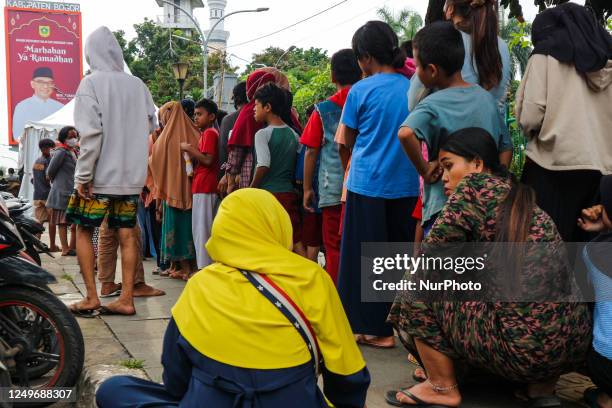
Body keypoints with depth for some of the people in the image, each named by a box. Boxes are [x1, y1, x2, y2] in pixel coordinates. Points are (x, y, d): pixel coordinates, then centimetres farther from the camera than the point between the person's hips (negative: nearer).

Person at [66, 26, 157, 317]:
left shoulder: (91, 83, -10)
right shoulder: (137, 84, 3)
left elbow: (91, 132, -17)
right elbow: (152, 124, 11)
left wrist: (82, 176, -12)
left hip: (101, 174, -4)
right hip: (132, 175, 4)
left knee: (84, 230, 10)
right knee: (127, 235, 8)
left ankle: (91, 297, 9)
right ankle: (126, 299, 9)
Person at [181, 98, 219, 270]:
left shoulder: (210, 133, -9)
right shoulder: (206, 133, 20)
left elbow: (208, 159, -19)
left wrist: (189, 148, -10)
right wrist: (191, 150, 9)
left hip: (204, 187, -10)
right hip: (204, 186, 10)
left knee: (202, 229, -7)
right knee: (201, 228, 11)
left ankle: (204, 267, -5)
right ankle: (207, 266, 15)